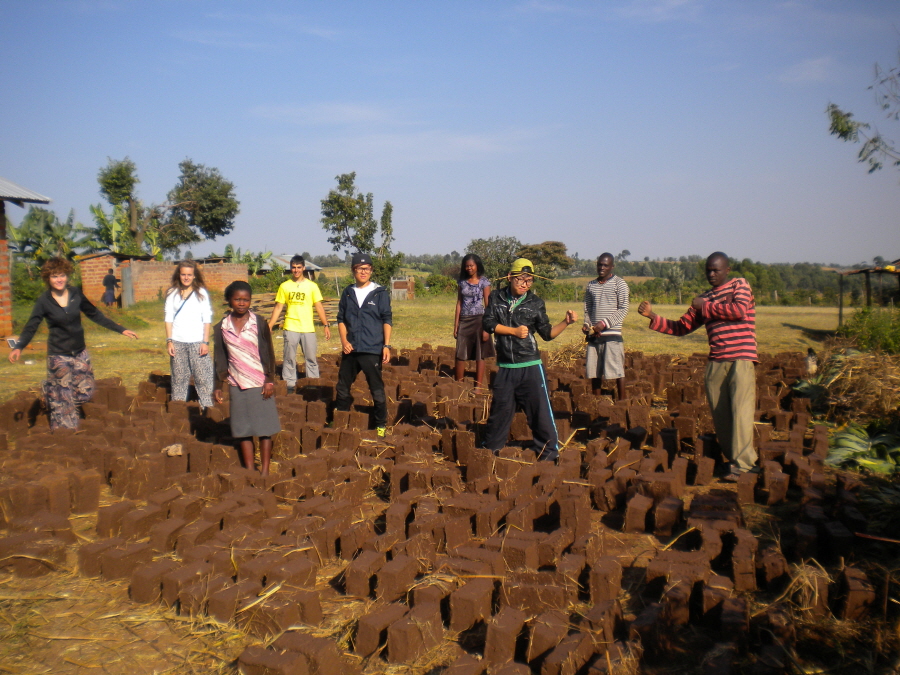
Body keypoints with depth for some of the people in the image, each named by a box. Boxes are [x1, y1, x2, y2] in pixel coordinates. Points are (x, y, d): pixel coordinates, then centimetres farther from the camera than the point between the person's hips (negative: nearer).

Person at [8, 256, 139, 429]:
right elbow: (31, 327, -12)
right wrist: (18, 347, -29)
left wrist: (121, 329, 4)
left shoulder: (76, 294, -2)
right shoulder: (44, 301, -10)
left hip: (80, 353, 4)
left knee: (85, 394, 8)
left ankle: (51, 388, 31)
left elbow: (96, 315, 6)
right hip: (58, 355, -4)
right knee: (63, 401, -2)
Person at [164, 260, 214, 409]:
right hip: (177, 342, 1)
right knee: (179, 378, 5)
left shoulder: (201, 293, 4)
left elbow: (207, 319, 2)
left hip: (197, 342, -1)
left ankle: (209, 407, -2)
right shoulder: (172, 293, 8)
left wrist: (205, 342, -5)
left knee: (203, 377, -6)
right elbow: (169, 318, 8)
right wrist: (169, 341, -2)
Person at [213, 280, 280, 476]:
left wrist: (270, 380, -7)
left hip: (260, 383, -2)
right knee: (242, 430, 6)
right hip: (236, 385, 2)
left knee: (264, 428, 2)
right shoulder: (222, 327, 3)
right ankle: (249, 470, 16)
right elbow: (220, 359, 9)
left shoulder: (259, 323, -3)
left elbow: (268, 354, -1)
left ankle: (265, 470, 11)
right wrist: (218, 386, 8)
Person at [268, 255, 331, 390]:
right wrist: (269, 326, 1)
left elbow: (319, 306, 2)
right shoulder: (284, 286, 5)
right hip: (290, 328, 1)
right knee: (289, 358, 5)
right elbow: (278, 308, 6)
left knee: (311, 358, 4)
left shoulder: (312, 286, 3)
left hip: (308, 328, 0)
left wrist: (326, 325, -4)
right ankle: (289, 383, 14)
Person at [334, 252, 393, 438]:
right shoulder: (348, 293, 9)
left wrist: (387, 345, -8)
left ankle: (381, 425, 15)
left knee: (377, 390, 2)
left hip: (372, 350, -4)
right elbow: (341, 318, 12)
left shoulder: (380, 293, -1)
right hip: (350, 349, 4)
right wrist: (344, 340, -3)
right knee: (342, 387, 12)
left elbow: (387, 320, -1)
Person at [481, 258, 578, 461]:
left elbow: (547, 333, 4)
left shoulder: (536, 303, 1)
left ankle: (550, 455, 9)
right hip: (504, 367, 2)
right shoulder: (496, 298, 4)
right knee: (499, 410, 13)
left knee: (541, 412, -2)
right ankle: (489, 450, 32)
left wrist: (566, 322, -10)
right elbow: (489, 323, -6)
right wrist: (515, 331, -12)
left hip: (530, 367, -1)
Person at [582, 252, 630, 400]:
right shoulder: (591, 285, 15)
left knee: (617, 370, -5)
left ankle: (622, 401, 2)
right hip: (593, 335, 5)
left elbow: (623, 309, -5)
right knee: (593, 371, 5)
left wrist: (604, 323, -14)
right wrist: (586, 324, -1)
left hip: (612, 333, -5)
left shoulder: (619, 283, 1)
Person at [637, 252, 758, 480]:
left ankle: (742, 464, -11)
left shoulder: (739, 285, 5)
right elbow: (680, 327, 18)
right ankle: (732, 458, 13)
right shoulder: (703, 299, 19)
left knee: (740, 410, -12)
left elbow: (739, 310, -16)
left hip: (741, 360, -5)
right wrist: (653, 317, 5)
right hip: (715, 362, 6)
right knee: (719, 413, 3)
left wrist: (705, 306, -5)